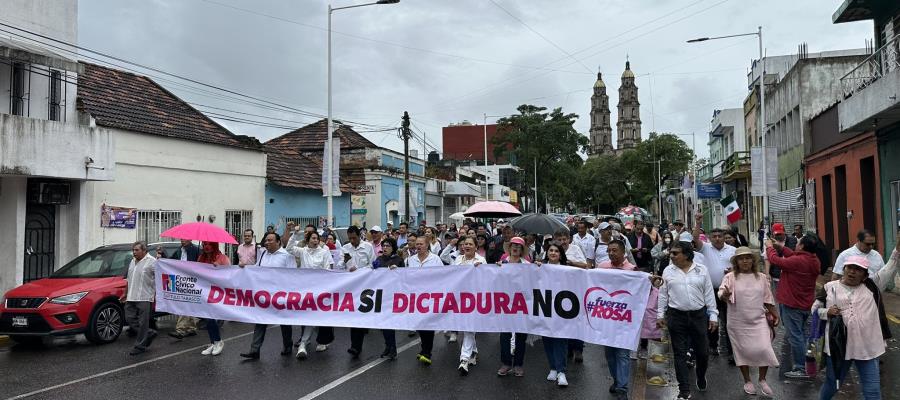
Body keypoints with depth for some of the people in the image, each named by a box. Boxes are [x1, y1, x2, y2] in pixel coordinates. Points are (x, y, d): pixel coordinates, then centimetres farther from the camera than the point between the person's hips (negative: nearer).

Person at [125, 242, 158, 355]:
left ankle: (140, 346, 7)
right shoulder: (132, 262, 17)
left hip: (144, 298, -8)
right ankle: (149, 333, 21)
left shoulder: (152, 262, -8)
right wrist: (126, 294, 22)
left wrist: (156, 296, -20)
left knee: (142, 322, -2)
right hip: (131, 298, 8)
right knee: (129, 318, 6)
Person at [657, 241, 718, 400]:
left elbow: (709, 294, 2)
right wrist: (660, 315, 4)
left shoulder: (701, 270, 0)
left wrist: (713, 316, 0)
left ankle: (701, 376, 41)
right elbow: (663, 295, 6)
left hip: (699, 316, 0)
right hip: (676, 317, 0)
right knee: (680, 354, 2)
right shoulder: (668, 271, 1)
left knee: (702, 352, 9)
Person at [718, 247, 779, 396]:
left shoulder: (761, 277, 4)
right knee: (743, 351, 8)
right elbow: (721, 294, -20)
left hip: (759, 320, 2)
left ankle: (762, 380, 19)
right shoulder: (730, 277, -8)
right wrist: (725, 295, -42)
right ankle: (747, 381, 28)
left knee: (763, 349, -5)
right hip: (738, 322, -2)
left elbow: (768, 299, 13)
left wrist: (775, 315, 13)